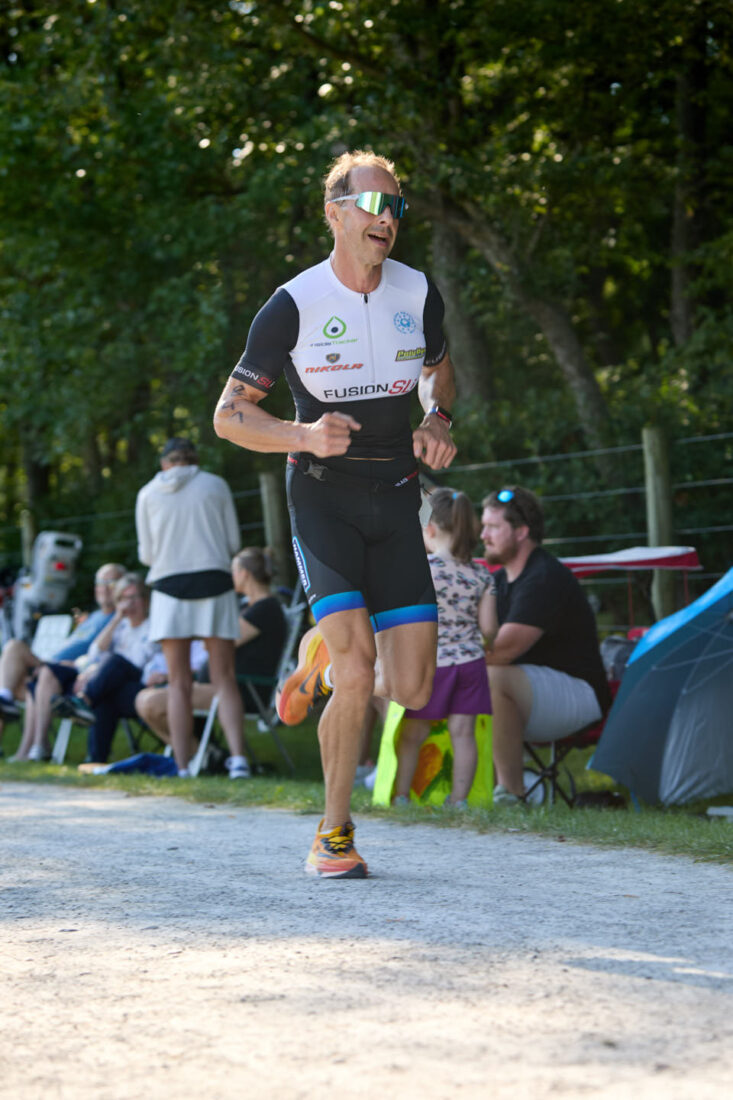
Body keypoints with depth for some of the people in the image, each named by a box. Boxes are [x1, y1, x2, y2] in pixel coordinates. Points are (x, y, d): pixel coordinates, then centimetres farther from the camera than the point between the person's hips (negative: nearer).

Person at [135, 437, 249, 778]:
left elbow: (146, 553, 9)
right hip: (214, 582, 0)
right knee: (224, 678, 1)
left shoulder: (148, 494, 9)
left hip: (170, 584, 0)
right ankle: (238, 756, -15)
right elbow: (233, 542, 8)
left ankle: (182, 768, -2)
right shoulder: (215, 485, 8)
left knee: (178, 683, 2)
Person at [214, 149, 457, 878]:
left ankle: (320, 660, 31)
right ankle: (333, 836, -1)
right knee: (358, 676, -19)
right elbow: (229, 415, -5)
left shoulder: (418, 293, 2)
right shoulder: (293, 306, -10)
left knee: (411, 690, -3)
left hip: (395, 496, 4)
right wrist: (305, 435, -23)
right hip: (323, 496, -4)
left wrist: (436, 420, 1)